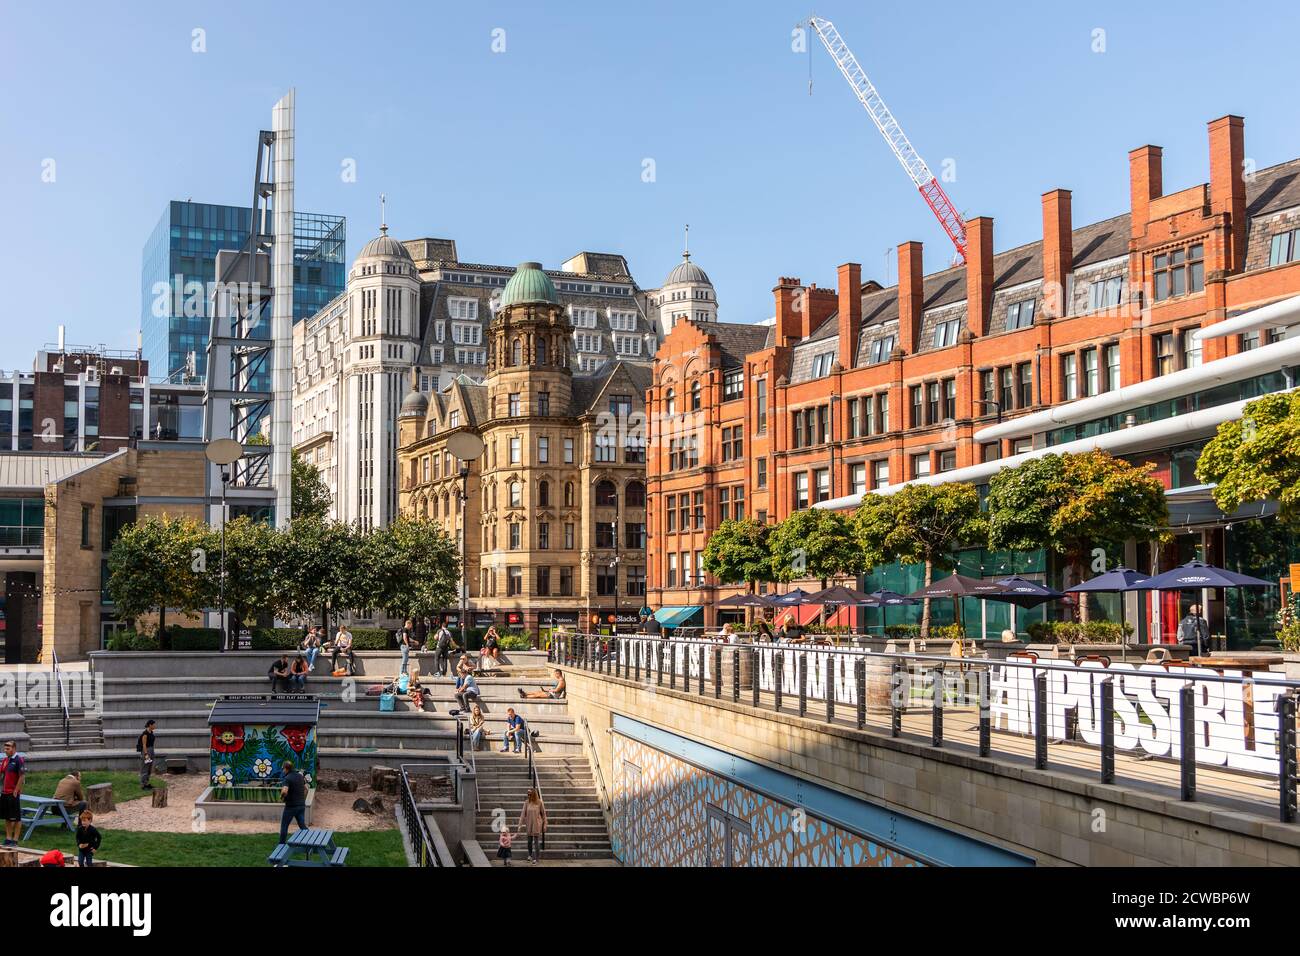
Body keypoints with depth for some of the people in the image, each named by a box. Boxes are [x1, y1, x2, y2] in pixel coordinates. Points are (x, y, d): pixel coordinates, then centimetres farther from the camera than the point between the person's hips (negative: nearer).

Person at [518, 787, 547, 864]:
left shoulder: (539, 803, -8)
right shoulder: (527, 802, -3)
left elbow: (543, 814, -1)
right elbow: (523, 814, -3)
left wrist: (544, 824, 0)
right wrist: (520, 825, -6)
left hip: (537, 824, -3)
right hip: (529, 824, 3)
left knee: (536, 842, -2)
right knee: (529, 841, 13)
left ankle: (535, 858, 4)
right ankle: (530, 855, 35)